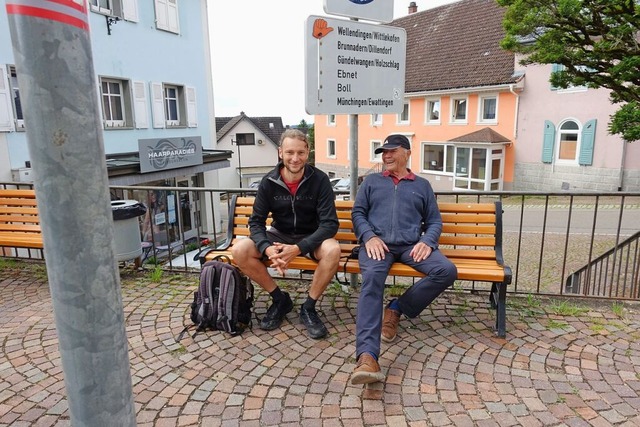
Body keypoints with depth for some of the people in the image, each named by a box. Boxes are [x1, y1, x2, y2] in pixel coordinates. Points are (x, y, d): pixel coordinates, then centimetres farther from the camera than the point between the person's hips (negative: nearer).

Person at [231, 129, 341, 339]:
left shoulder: (319, 179, -16)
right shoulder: (269, 182, -9)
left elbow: (329, 223, -21)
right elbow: (256, 221, -8)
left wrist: (298, 248, -35)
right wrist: (268, 249, -30)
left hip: (310, 237, -2)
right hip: (279, 235, 3)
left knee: (332, 250, -35)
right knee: (239, 250, -21)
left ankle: (309, 307, -11)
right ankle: (279, 299, -2)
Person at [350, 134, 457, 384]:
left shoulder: (422, 185, 24)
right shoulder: (371, 181, 23)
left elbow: (435, 221, 17)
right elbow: (357, 213, 12)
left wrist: (427, 242, -6)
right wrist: (369, 237, -8)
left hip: (411, 245, 2)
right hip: (378, 243, -2)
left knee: (447, 271, -25)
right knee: (372, 278, -35)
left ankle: (396, 309, -10)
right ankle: (367, 356, -47)